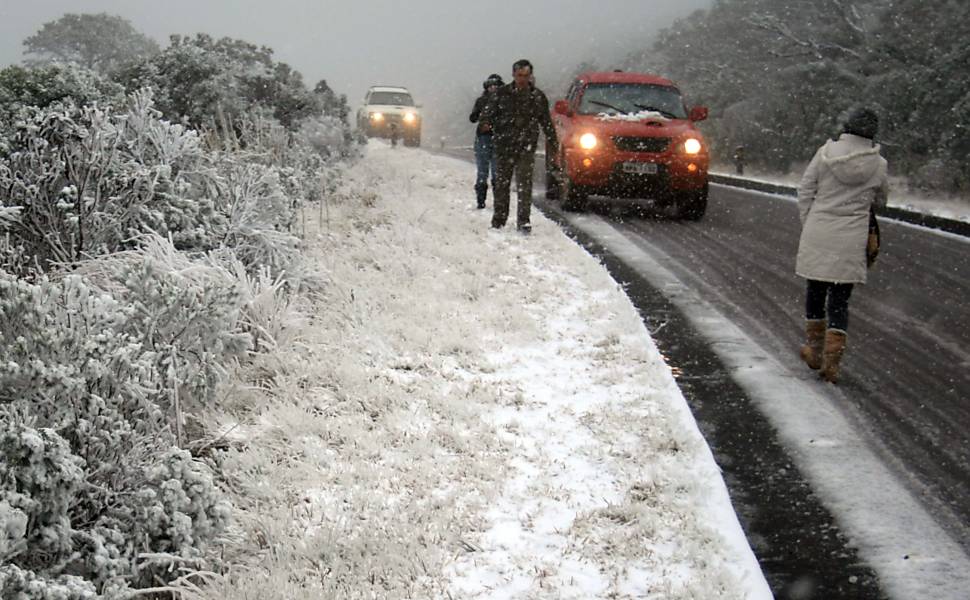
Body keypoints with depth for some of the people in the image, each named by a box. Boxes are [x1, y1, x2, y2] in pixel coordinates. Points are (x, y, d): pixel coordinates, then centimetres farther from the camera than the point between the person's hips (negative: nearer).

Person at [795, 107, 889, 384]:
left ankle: (815, 350, 29)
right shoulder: (877, 166, -2)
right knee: (840, 299, 5)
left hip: (818, 234, 0)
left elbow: (805, 190, 1)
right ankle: (831, 360, -2)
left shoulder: (826, 152, -3)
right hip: (851, 240, 0)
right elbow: (880, 200, 13)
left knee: (815, 291, 18)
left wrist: (807, 222, 10)